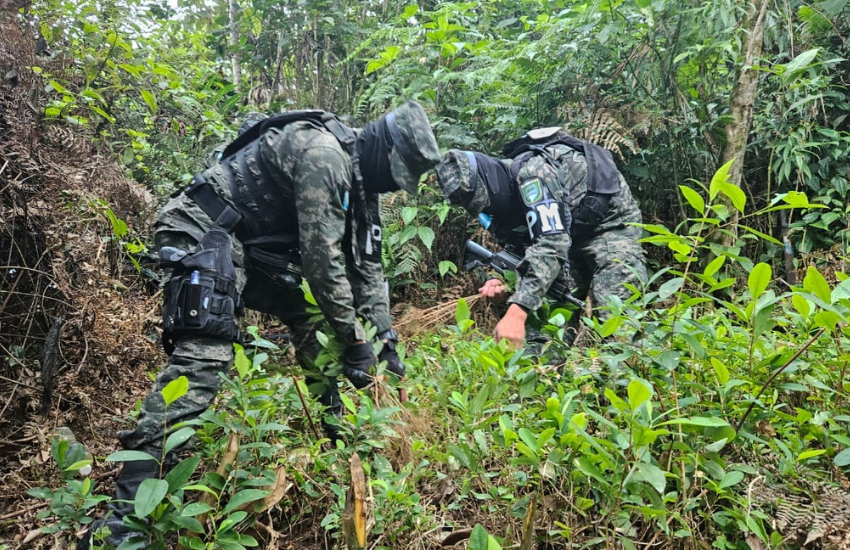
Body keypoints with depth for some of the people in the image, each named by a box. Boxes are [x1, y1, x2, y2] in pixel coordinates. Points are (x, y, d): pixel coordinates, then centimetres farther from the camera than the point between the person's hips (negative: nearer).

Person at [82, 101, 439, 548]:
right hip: (205, 236, -10)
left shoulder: (357, 179, 9)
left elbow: (366, 263, 12)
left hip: (253, 245, 10)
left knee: (314, 319, 12)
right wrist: (354, 338, -15)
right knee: (204, 355, -23)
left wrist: (386, 339, 10)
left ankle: (339, 430, 29)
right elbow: (321, 256, -24)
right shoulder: (322, 153, -22)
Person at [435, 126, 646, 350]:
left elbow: (551, 244, -42)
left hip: (611, 220, -8)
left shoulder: (533, 174, -31)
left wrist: (516, 312, -48)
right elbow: (523, 254, 0)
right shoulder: (501, 198, -4)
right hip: (570, 232, 8)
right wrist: (505, 284, -23)